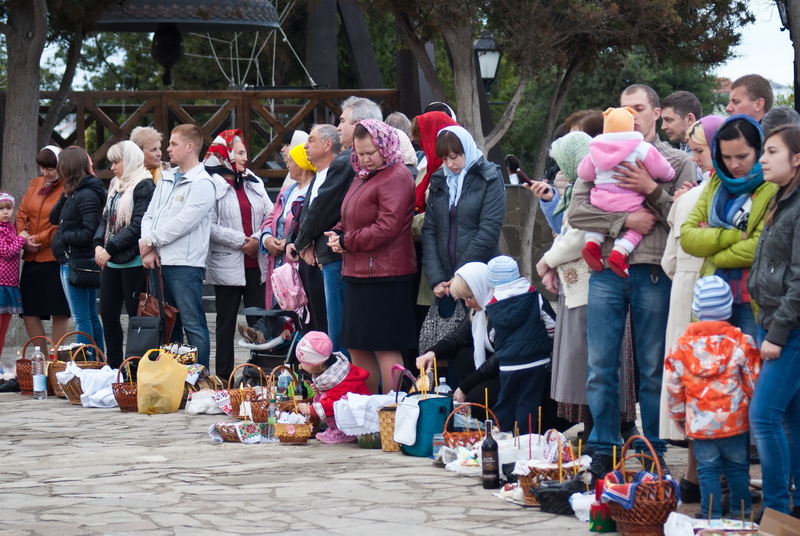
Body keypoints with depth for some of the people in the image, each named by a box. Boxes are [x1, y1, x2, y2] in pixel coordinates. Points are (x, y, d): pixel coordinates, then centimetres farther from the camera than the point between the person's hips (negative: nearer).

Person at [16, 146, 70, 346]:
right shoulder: (35, 185, 13)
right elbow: (22, 215, 11)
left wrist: (39, 240, -13)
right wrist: (24, 239, -6)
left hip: (55, 258, -7)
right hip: (32, 258, 7)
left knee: (59, 311, -2)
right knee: (29, 311, 6)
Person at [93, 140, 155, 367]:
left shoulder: (144, 186, -10)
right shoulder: (115, 185, 16)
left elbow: (138, 226, -17)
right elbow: (106, 218, 15)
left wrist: (110, 249, -17)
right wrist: (99, 244, -3)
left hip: (133, 262, -9)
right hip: (111, 262, 9)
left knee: (136, 315, -3)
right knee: (108, 314, 10)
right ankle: (114, 367, 19)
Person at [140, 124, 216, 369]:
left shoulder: (202, 183, -8)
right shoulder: (166, 180, 18)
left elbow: (183, 222, -16)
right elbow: (149, 216, 14)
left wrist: (151, 241, -9)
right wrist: (147, 249, -3)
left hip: (185, 264, -8)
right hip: (158, 262, 8)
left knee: (193, 324, -7)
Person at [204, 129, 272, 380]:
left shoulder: (253, 183, 13)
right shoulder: (212, 185, -6)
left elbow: (271, 216, 7)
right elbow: (211, 227, -14)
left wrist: (258, 240, -9)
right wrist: (242, 241, -14)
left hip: (256, 263, 5)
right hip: (227, 264, -5)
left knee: (259, 321, 3)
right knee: (226, 323, 4)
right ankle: (224, 376, 9)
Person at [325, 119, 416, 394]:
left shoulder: (396, 176, -12)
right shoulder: (363, 177, 18)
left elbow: (387, 228, -19)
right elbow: (349, 220, 26)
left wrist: (346, 242, -12)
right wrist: (336, 235, 3)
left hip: (385, 277, -10)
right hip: (358, 275, 10)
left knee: (385, 348, -7)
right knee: (358, 348, 14)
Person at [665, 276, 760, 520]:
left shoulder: (682, 346, -2)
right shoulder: (742, 343, -6)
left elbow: (674, 386, 4)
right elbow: (753, 382, -2)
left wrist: (678, 415, 17)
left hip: (700, 423, 0)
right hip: (735, 420, 0)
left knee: (707, 468, 7)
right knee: (738, 466, 12)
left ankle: (712, 515, 6)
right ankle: (740, 511, 20)